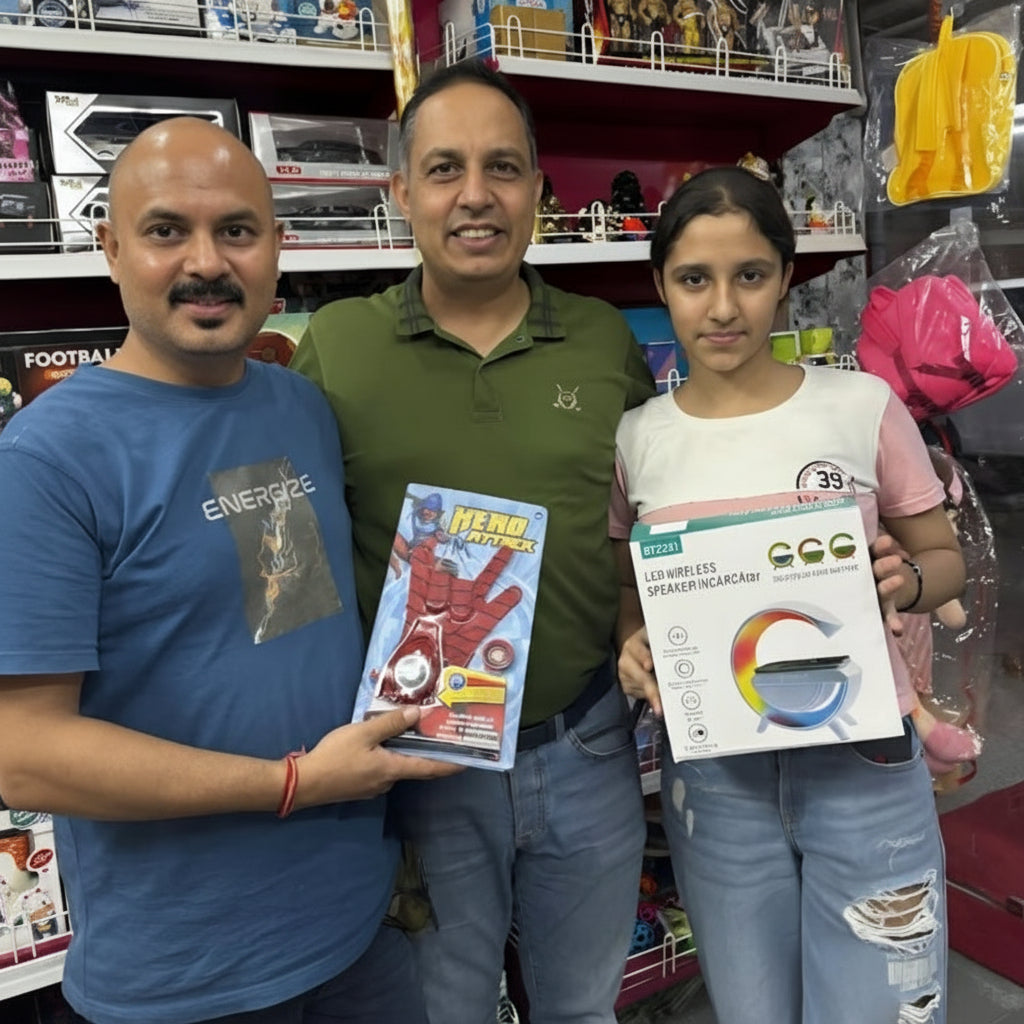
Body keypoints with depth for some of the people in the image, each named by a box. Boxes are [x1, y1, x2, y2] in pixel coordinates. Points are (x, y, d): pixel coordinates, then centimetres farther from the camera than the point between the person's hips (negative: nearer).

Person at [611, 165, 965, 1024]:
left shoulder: (863, 405, -7)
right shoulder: (636, 439, -3)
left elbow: (946, 559, 3)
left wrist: (907, 581, -19)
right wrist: (633, 646, -14)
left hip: (863, 759, -1)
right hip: (711, 773, 2)